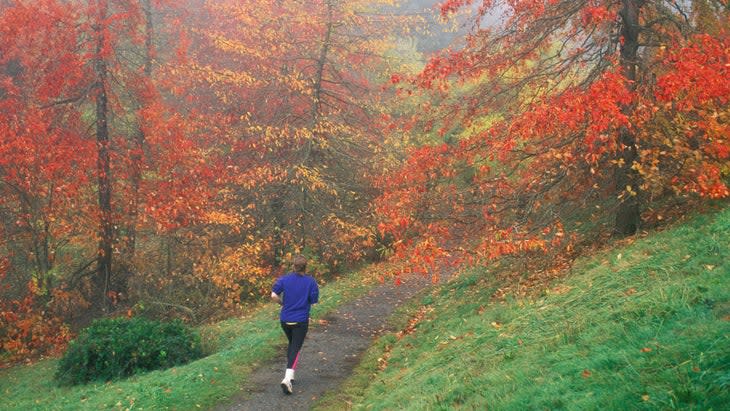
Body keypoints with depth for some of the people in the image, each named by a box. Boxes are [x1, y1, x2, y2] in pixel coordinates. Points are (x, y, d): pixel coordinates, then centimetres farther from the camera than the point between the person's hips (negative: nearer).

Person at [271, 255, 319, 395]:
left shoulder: (284, 279, -4)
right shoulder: (310, 282, -9)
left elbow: (274, 295, -14)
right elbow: (314, 301, -7)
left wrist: (283, 303, 5)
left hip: (285, 320, 3)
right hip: (301, 321, -3)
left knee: (291, 344, 24)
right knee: (295, 348, -1)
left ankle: (290, 375, 27)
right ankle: (287, 378, -18)